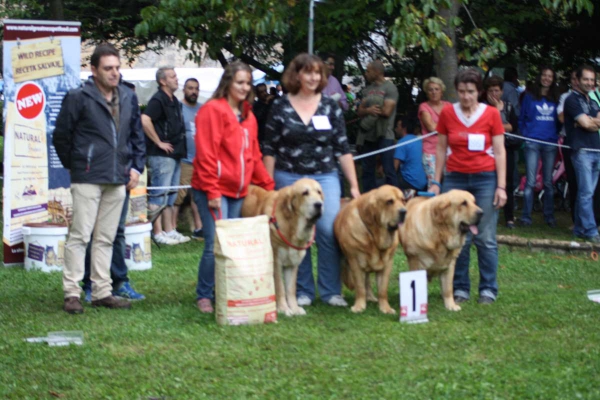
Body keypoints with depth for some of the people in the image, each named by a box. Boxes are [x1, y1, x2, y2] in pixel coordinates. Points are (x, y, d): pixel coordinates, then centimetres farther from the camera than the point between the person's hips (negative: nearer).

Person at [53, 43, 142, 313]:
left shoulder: (128, 98, 10)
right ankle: (72, 294, -1)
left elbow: (136, 135, 20)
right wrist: (74, 166, 4)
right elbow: (61, 137, -1)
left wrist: (135, 168, 11)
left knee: (106, 239, 11)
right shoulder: (79, 98, -7)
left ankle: (102, 292, 17)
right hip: (87, 180, -6)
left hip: (117, 180, 6)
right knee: (79, 236, -6)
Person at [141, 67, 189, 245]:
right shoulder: (158, 100, -13)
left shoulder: (174, 101, 16)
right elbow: (145, 120, -27)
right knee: (159, 196, -6)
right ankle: (158, 233, -4)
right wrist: (159, 142, -20)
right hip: (161, 156, -10)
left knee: (171, 196, 13)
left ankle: (169, 231, 20)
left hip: (174, 155, 10)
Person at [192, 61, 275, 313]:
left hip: (238, 192, 8)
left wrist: (268, 186, 15)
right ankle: (204, 296, 1)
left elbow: (254, 156, 22)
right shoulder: (213, 110, -7)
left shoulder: (248, 116, 17)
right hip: (213, 191, -7)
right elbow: (206, 153, -12)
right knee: (216, 244, -11)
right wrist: (212, 190, -17)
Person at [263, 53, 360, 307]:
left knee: (329, 232, -8)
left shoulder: (330, 107, 5)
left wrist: (354, 185, 1)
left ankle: (331, 291, 1)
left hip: (325, 178, 1)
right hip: (289, 179, -1)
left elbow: (343, 149, 5)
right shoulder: (281, 107, 1)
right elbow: (270, 150, 3)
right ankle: (302, 291, 14)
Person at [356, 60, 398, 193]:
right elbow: (360, 111, 8)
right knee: (367, 170, 10)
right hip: (367, 133, 7)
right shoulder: (367, 89, 14)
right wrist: (369, 110, -14)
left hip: (384, 135, -7)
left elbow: (386, 111, -15)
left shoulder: (389, 88, -6)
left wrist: (368, 109, -1)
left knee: (388, 169, -7)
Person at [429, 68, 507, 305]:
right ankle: (460, 288, 11)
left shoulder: (491, 114, 0)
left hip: (485, 179, -1)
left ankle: (488, 289, 6)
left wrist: (501, 186, -5)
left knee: (486, 238, -2)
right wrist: (436, 182, 5)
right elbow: (441, 149, 9)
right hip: (455, 179, 1)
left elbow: (499, 152, 1)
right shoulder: (447, 113, 3)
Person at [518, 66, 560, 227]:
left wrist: (556, 135, 4)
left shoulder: (555, 99, 13)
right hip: (533, 143, -3)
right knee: (531, 181, -7)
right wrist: (525, 135, -4)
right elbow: (521, 119, 7)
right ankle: (526, 217, -5)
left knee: (548, 182, 7)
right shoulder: (529, 97, 6)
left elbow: (559, 120, 17)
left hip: (550, 144, 3)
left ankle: (549, 216, 13)